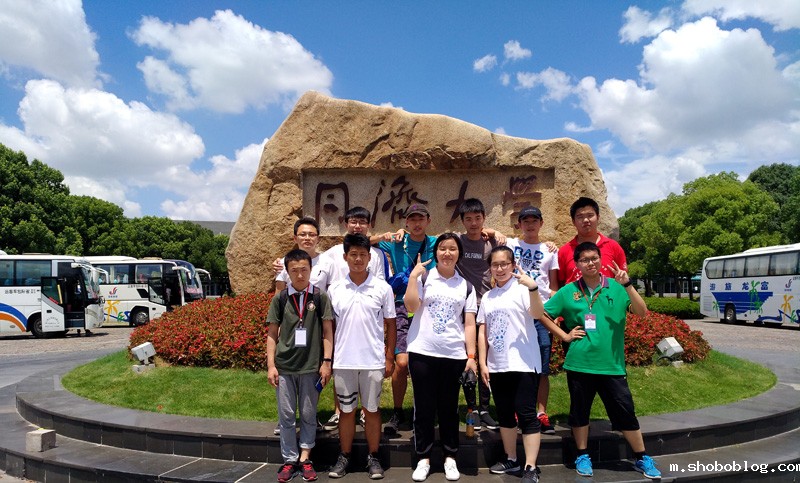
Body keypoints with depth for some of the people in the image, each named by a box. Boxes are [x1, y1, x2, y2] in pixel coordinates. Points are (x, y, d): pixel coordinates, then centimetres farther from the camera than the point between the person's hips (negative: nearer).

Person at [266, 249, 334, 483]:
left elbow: (327, 331, 0)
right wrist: (271, 365, -1)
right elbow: (272, 334, 4)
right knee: (286, 416, 9)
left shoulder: (320, 297, -3)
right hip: (284, 366, 1)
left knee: (308, 415, 9)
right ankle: (290, 460, 22)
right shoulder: (280, 298, 0)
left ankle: (305, 459, 22)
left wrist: (326, 361, -4)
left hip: (311, 366, -1)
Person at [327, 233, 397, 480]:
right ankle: (344, 457, 26)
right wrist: (327, 358, 3)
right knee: (346, 410, 12)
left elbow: (390, 325, 3)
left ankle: (373, 458, 23)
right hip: (343, 361, 1)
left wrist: (389, 358, 0)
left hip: (373, 361, -1)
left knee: (372, 410, 10)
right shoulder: (334, 289, 1)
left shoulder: (382, 288, -2)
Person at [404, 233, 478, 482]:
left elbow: (469, 324, 6)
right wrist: (413, 276, -12)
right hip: (422, 352, -1)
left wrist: (471, 355, -1)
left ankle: (450, 458, 23)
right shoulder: (423, 277, 4)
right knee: (424, 407, 5)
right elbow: (411, 307, -12)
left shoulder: (466, 286, 10)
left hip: (454, 355, 1)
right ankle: (423, 458, 18)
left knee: (449, 407, 9)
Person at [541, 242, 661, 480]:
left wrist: (627, 284, -22)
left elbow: (642, 312, -11)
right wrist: (564, 335, -1)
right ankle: (582, 456, 28)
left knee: (625, 412, 5)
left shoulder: (616, 288, 1)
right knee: (579, 411, 11)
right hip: (579, 363, 1)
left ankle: (643, 459, 23)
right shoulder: (568, 291, 1)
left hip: (612, 364, 0)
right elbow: (543, 314, 7)